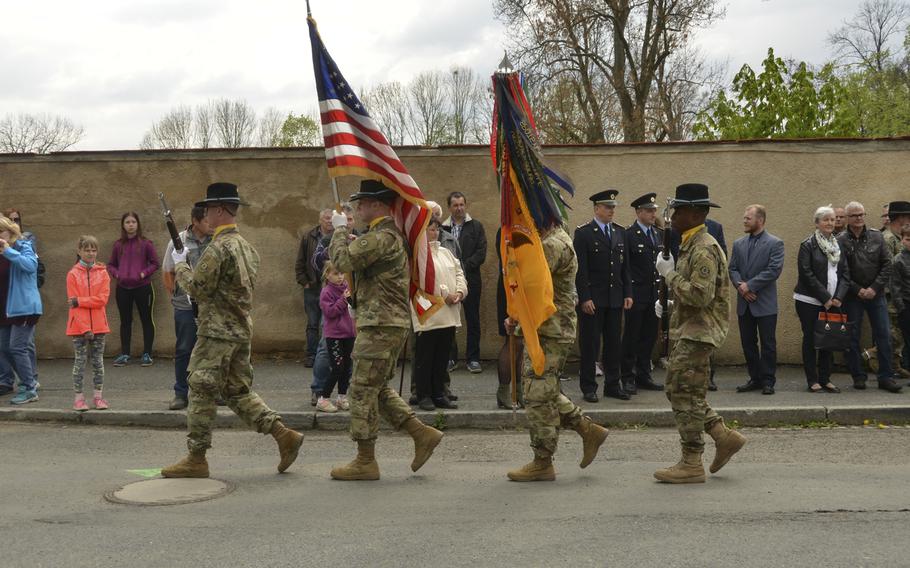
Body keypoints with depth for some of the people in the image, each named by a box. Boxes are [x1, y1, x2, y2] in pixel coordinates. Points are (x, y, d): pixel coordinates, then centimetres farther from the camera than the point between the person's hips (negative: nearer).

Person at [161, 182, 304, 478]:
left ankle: (196, 459, 9)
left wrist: (180, 265, 1)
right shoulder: (246, 246, 13)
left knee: (201, 392, 1)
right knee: (239, 391, 15)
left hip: (217, 332, -9)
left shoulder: (218, 248, -17)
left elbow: (198, 288, -16)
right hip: (242, 330, 9)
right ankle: (284, 435, 8)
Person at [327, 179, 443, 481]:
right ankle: (422, 433, 16)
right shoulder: (394, 235, 17)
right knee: (378, 389, 17)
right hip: (392, 323, 11)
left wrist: (340, 228, -6)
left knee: (363, 390, -3)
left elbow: (343, 260, -22)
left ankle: (365, 461, 5)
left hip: (380, 325, -11)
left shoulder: (380, 237, -17)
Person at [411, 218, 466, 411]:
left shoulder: (445, 252, 19)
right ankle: (424, 395, 9)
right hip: (427, 315, -7)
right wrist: (444, 294, -16)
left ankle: (439, 394, 19)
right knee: (425, 357, 1)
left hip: (448, 314, 7)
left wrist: (460, 291, -3)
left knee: (442, 357, 11)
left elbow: (459, 272, 16)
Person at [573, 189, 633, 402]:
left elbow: (625, 266, 14)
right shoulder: (583, 233, -5)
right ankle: (588, 388, 9)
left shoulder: (620, 232, 12)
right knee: (590, 344, 1)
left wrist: (628, 293, 7)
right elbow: (580, 269, -10)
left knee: (614, 343, 9)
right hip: (592, 299, -5)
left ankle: (612, 385, 19)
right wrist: (585, 298, -15)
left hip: (615, 298, 5)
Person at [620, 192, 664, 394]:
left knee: (649, 337, 11)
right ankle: (628, 378, 8)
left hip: (655, 293, 6)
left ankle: (644, 376, 20)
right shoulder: (628, 235, -9)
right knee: (631, 337, 0)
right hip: (637, 293, -6)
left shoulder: (660, 234, 13)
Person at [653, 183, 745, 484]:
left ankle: (691, 464, 3)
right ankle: (725, 436, 20)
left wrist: (669, 274, -17)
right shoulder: (689, 245, 15)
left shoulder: (704, 249, -18)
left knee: (685, 394, -5)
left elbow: (700, 295, -27)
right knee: (677, 390, 14)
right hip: (687, 330, 11)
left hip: (698, 332, -11)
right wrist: (669, 301, 10)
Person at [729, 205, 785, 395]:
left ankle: (768, 381, 7)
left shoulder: (775, 243, -4)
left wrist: (750, 285, -15)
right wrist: (740, 286, -10)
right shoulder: (739, 244, 12)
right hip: (744, 303, 5)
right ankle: (755, 379, 18)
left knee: (768, 344, 0)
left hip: (765, 303, -5)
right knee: (748, 343, 9)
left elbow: (774, 270, -13)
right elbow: (732, 269, 9)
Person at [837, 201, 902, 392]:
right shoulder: (841, 241, -6)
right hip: (852, 296, -2)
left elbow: (887, 265, 2)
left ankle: (886, 377, 9)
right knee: (852, 338, 3)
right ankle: (858, 377, 14)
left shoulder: (876, 237, 3)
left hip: (876, 294, 2)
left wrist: (874, 288, -8)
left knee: (884, 335, 1)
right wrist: (857, 290, -12)